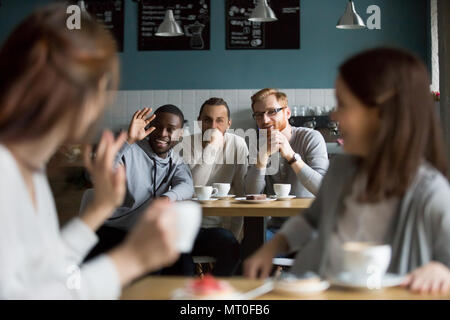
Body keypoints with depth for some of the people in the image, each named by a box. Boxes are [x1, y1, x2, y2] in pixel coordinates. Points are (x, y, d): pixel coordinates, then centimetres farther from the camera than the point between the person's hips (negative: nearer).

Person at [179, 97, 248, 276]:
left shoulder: (237, 144, 4)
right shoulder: (186, 144, -3)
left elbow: (242, 195, 4)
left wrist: (233, 236, -2)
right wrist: (211, 148, -19)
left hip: (219, 227, 2)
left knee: (231, 246, -29)